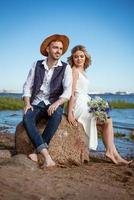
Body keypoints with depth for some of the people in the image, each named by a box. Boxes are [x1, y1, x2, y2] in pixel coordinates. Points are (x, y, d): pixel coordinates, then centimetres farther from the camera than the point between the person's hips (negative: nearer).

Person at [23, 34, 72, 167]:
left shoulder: (65, 68, 1)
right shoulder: (37, 65, 7)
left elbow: (68, 91, -10)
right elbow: (27, 86, 6)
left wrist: (57, 103, -29)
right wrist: (27, 103, -12)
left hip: (53, 105, -1)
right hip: (36, 104, 2)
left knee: (57, 115, -37)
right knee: (27, 119, -31)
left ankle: (37, 152, -31)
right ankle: (46, 156, -39)